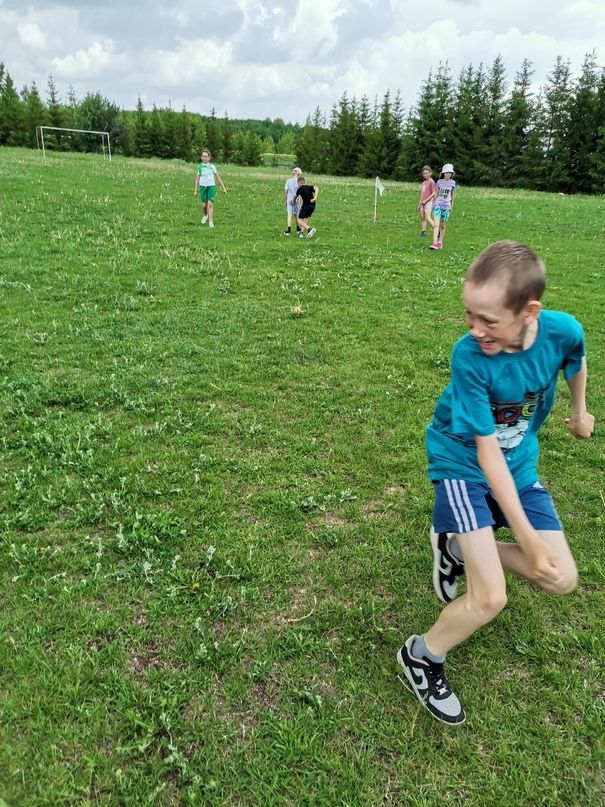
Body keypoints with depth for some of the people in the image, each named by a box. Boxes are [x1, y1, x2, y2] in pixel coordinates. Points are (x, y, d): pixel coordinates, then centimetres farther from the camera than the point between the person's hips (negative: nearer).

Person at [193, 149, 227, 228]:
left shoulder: (212, 166, 4)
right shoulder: (199, 167, 7)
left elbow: (217, 177, 8)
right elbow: (197, 179, 10)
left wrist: (223, 188, 7)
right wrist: (195, 190, 7)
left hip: (211, 186, -1)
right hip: (202, 186, 1)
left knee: (210, 204, -13)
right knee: (204, 204, 3)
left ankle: (211, 222, -11)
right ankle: (205, 215, 35)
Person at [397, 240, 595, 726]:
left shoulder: (563, 331, -19)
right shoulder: (470, 357, -30)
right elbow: (488, 452, -25)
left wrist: (580, 411, 26)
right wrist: (528, 537, -23)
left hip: (519, 465, 5)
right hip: (463, 464, -5)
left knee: (562, 580, 2)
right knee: (490, 598, -13)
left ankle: (459, 546, 20)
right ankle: (422, 657, 14)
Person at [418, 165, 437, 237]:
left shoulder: (431, 182, -8)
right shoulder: (423, 183, 14)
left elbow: (434, 193, -13)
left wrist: (426, 200, -17)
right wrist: (419, 204, 20)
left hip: (428, 202, -8)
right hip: (422, 203, 8)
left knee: (427, 217, -17)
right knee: (422, 217, 8)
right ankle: (423, 231, 16)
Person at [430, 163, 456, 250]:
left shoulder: (452, 183, 4)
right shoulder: (439, 182, 3)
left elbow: (452, 195, 13)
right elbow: (436, 194, 11)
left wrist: (452, 205, 15)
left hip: (446, 206, 1)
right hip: (438, 205, -1)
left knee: (443, 226, 6)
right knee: (436, 224, -13)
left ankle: (440, 243, 16)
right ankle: (434, 243, -19)